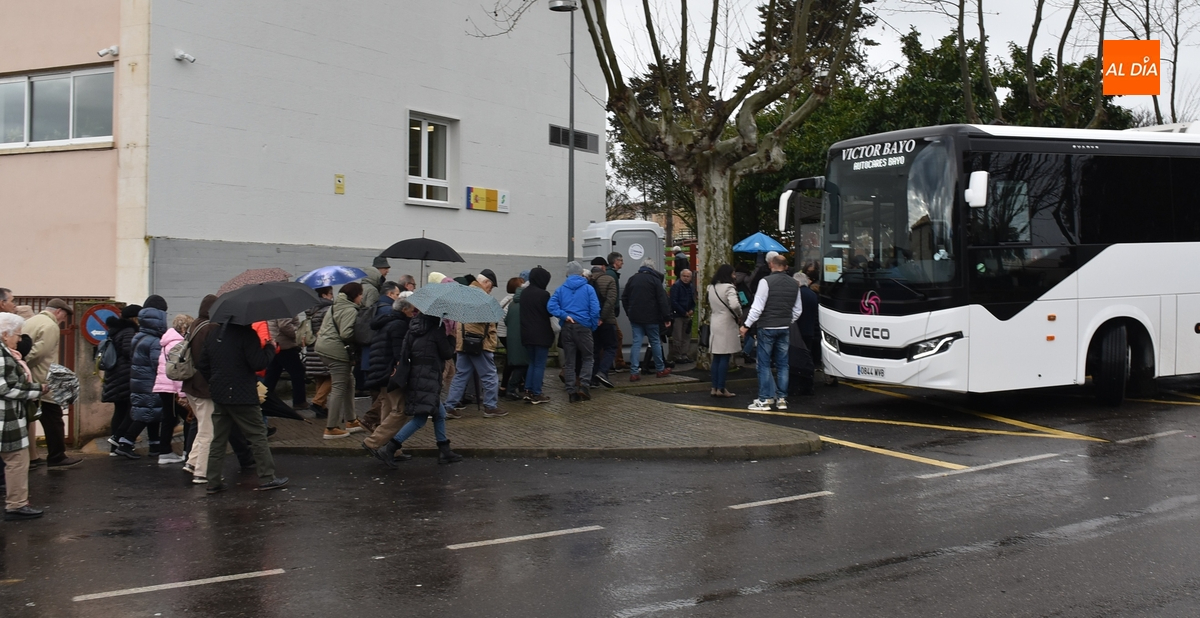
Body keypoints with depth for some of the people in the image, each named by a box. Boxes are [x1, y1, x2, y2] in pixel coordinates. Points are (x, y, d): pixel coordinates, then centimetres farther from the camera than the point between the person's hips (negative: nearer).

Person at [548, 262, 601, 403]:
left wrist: (564, 315, -8)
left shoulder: (561, 289, 7)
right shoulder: (588, 288, 1)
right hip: (583, 326, -2)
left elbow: (551, 305, -8)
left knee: (569, 361, 8)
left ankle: (572, 391, 6)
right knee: (587, 358, 10)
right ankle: (584, 385, -7)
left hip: (567, 327, 2)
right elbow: (595, 310, -8)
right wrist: (593, 326, 2)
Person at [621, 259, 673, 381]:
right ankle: (660, 369, 19)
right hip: (650, 317, -3)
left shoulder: (633, 279, 8)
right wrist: (667, 317, -6)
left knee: (636, 343, 2)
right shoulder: (655, 279, -6)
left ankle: (633, 372, -7)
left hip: (635, 317, 3)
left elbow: (624, 298, 13)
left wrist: (629, 313, 21)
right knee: (655, 342, 10)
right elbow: (662, 300, -10)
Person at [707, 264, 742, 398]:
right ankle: (721, 389, -1)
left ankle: (714, 387, 12)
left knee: (716, 358, 11)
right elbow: (734, 305, -26)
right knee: (725, 358, -2)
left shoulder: (711, 287, 10)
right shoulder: (728, 288, -14)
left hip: (715, 324, 7)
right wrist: (739, 316, -11)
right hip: (726, 325, -7)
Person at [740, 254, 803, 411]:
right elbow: (798, 310, 15)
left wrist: (747, 325, -6)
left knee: (764, 364, 1)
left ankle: (764, 400, 1)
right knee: (782, 364, 10)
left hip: (767, 328, -5)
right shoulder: (794, 284, 8)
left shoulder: (766, 281, -11)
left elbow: (757, 307, -14)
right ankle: (781, 398, 13)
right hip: (784, 328, 5)